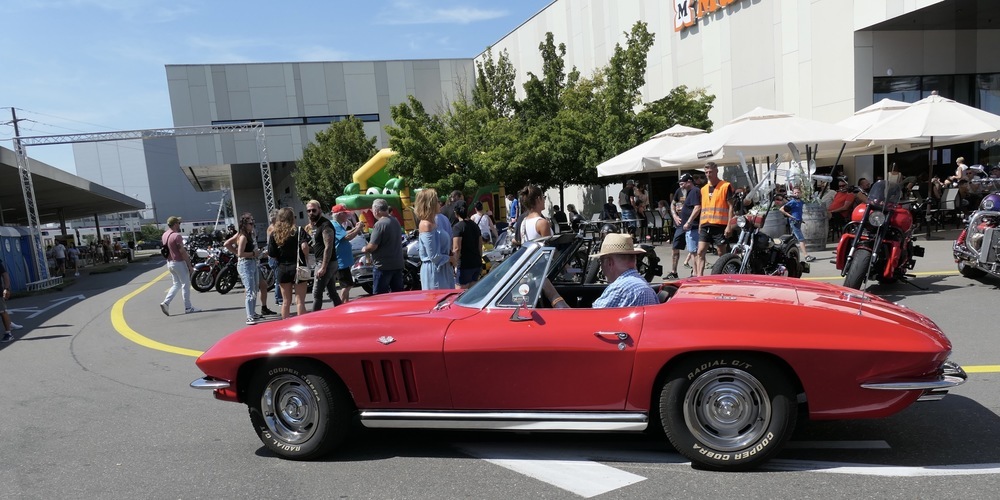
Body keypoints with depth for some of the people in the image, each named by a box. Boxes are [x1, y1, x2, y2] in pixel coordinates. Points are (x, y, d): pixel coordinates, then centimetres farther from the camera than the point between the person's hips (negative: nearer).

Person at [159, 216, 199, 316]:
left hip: (170, 263, 8)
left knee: (176, 284, 17)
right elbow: (182, 252, -19)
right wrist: (190, 265, -13)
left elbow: (165, 249, 16)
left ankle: (165, 303, 5)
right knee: (186, 284, 1)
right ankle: (188, 307, 6)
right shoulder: (176, 236, -19)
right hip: (179, 263, -8)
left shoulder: (164, 235, 8)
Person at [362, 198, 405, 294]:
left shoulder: (380, 224, -17)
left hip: (383, 265, -8)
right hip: (398, 264, 8)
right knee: (398, 293, 13)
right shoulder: (396, 221, 9)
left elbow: (372, 246, -20)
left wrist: (365, 249, 2)